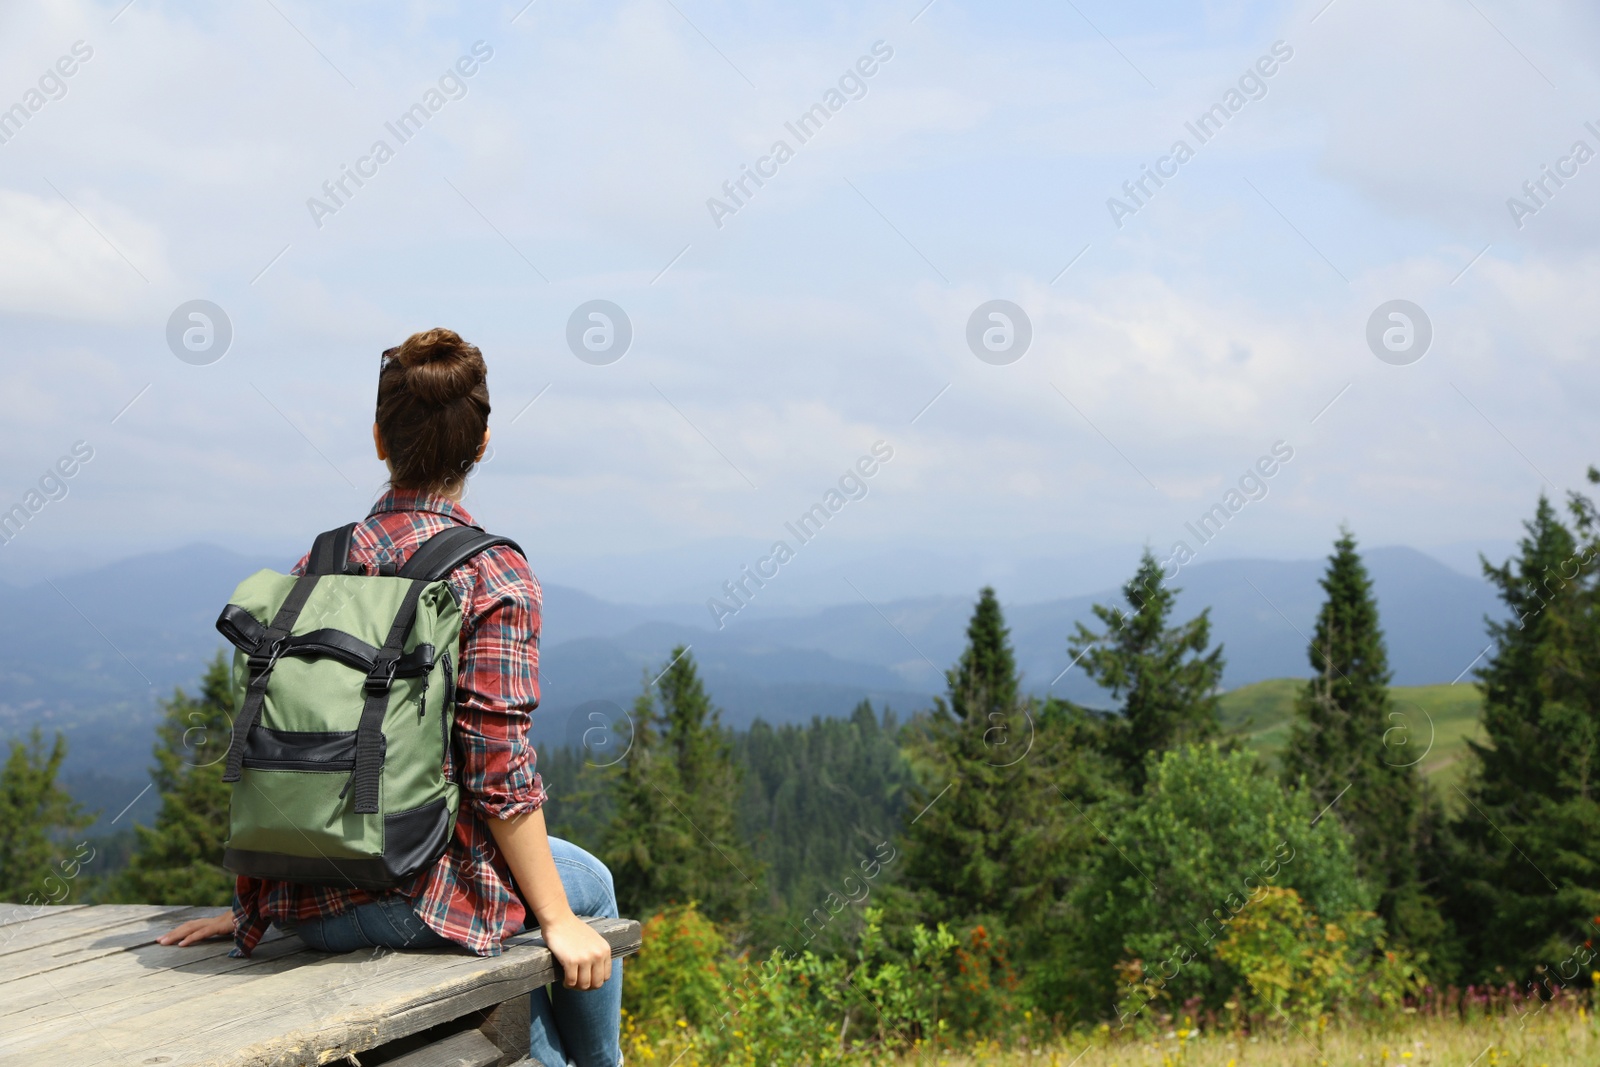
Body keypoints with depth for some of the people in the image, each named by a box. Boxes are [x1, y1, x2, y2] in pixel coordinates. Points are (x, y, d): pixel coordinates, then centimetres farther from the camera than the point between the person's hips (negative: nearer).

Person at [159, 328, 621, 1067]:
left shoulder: (312, 569, 5)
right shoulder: (496, 580, -13)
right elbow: (499, 774, -16)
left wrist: (251, 906, 16)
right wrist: (558, 921, -7)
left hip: (309, 913, 6)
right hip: (419, 901, -6)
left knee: (510, 901, 32)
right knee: (588, 883, 24)